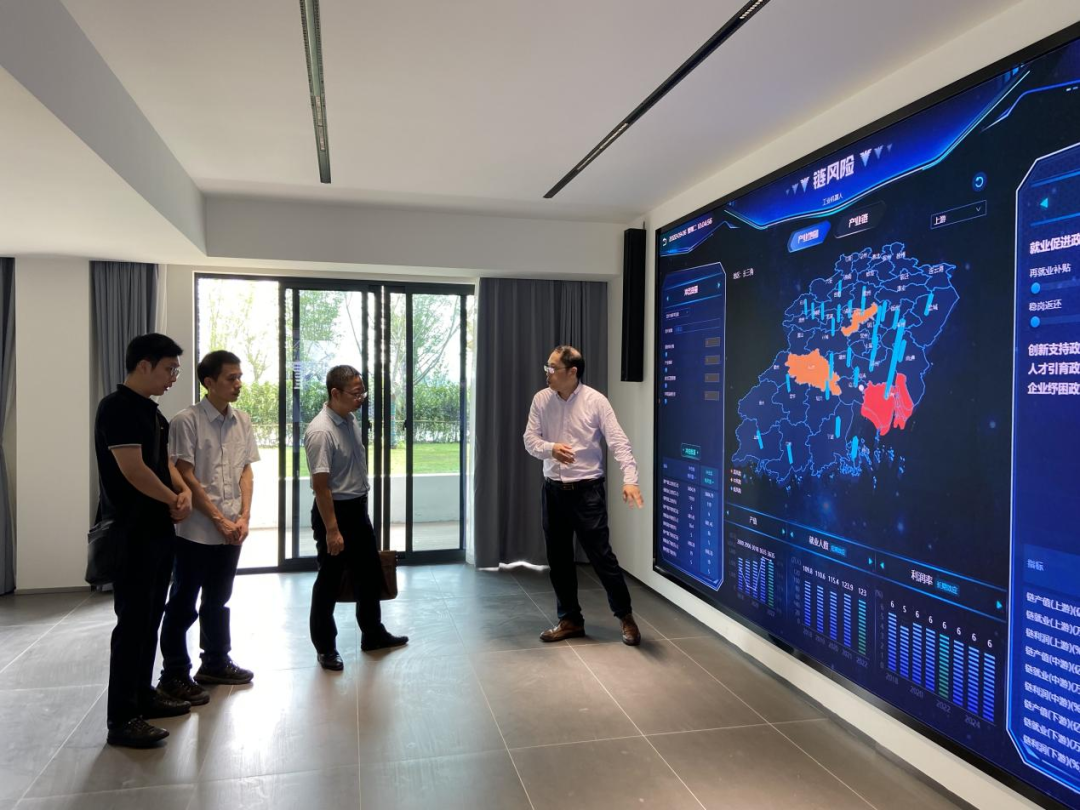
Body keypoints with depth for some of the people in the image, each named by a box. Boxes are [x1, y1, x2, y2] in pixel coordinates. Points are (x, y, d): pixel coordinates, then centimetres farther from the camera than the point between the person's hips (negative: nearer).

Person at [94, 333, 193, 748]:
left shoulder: (152, 410, 13)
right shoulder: (117, 407, -15)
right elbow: (133, 469, -22)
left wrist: (184, 491, -1)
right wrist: (174, 500, -9)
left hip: (158, 529, 9)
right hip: (131, 533, -9)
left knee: (151, 618, 16)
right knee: (133, 622, -4)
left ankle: (143, 695, 28)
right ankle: (121, 719, 4)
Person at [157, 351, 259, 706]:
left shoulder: (242, 421, 5)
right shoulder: (186, 421, -12)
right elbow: (186, 478, -14)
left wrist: (243, 517, -2)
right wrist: (220, 520, -13)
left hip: (232, 530, 6)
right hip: (196, 530, -6)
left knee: (217, 601, 18)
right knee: (183, 605, 5)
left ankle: (215, 663, 32)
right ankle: (174, 674, 17)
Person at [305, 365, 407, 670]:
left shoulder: (351, 420, 3)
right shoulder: (320, 431, -23)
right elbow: (321, 485, -24)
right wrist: (331, 530, -23)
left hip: (358, 508, 9)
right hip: (333, 511, -9)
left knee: (369, 574, 18)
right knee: (329, 581, 5)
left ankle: (373, 634, 35)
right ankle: (325, 647, 22)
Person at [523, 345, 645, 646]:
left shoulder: (596, 401, -10)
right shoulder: (541, 400, 1)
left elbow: (618, 442, -14)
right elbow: (530, 440, 0)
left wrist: (630, 479, -28)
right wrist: (551, 448, -23)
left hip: (587, 490, -4)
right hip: (553, 490, 4)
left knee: (601, 555, -1)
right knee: (558, 558, 11)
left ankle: (625, 616, 18)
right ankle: (570, 619, 27)